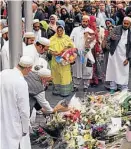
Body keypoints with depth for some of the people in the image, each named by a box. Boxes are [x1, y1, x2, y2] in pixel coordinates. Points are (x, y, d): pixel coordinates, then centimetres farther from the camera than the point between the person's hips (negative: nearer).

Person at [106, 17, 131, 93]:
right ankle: (113, 89, 15)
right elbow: (111, 38, -9)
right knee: (113, 72, 5)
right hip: (114, 54, 0)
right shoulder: (117, 29, -1)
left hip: (124, 56, 0)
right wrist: (112, 37, -34)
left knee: (124, 73, 1)